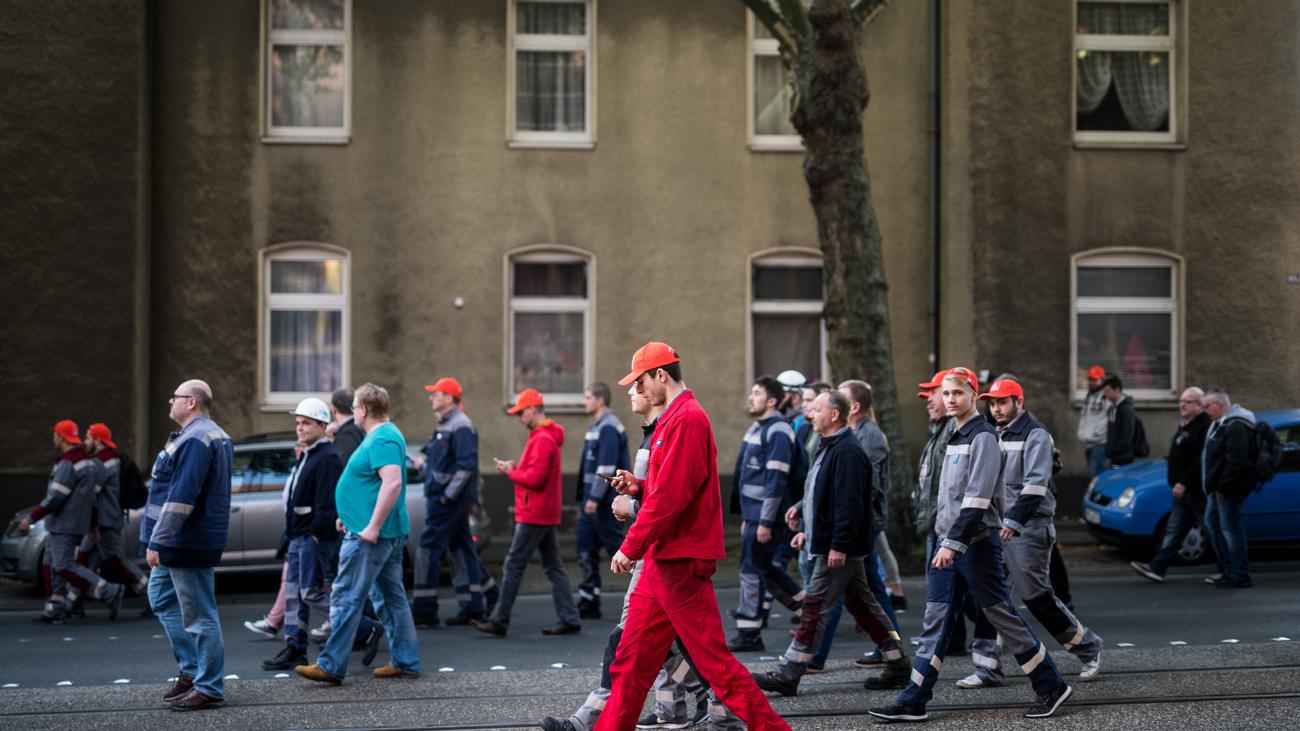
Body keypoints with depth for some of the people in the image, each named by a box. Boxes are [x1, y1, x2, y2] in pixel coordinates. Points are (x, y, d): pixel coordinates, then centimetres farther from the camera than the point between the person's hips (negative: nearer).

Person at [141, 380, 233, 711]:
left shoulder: (195, 440, -19)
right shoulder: (215, 436, 16)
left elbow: (182, 497, -26)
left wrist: (158, 541, -23)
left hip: (187, 544, -11)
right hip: (178, 546, 11)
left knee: (199, 616, -4)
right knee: (162, 599, 20)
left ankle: (209, 688, 2)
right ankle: (191, 670, 24)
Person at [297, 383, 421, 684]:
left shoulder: (382, 440, -17)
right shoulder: (385, 435, 16)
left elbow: (393, 483, -29)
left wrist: (372, 527, -27)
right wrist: (352, 517, 26)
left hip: (369, 536, -11)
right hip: (389, 533, 11)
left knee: (346, 598, -6)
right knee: (391, 597, 12)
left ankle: (331, 666, -3)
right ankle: (406, 663, 16)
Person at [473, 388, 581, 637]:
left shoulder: (542, 439, -17)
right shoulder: (547, 436, 16)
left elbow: (535, 478, -24)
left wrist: (511, 472, -9)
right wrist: (515, 468, 6)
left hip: (534, 515, -10)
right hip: (547, 514, 10)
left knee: (513, 566, -5)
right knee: (553, 566, 10)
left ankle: (499, 621, 0)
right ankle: (570, 619, 10)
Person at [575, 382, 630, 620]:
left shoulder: (609, 428, -15)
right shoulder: (596, 426, 16)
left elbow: (606, 467, -22)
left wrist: (595, 498, -24)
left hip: (605, 502, -10)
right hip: (593, 501, 10)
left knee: (615, 545, -4)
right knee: (586, 551, 8)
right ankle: (589, 602, 12)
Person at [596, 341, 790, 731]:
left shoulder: (686, 420, -15)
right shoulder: (674, 418, 17)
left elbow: (671, 495, -21)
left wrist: (631, 547, -16)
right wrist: (639, 486, 8)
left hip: (681, 562, -10)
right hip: (661, 560, 10)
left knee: (713, 659, -6)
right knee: (632, 658, 11)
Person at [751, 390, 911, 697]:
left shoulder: (847, 452, -18)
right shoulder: (830, 447, 16)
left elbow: (849, 503, -24)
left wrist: (838, 545, -26)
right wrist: (803, 509, 20)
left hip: (840, 547, -11)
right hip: (834, 544, 11)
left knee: (815, 607, -8)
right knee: (861, 603, 14)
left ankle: (787, 675, -6)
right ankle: (898, 665, 21)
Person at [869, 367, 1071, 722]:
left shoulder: (983, 437, -12)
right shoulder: (955, 437, 16)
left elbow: (978, 496, -21)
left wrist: (955, 543, -26)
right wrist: (945, 542, 17)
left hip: (976, 543, -8)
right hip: (948, 544, 8)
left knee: (1003, 616, -1)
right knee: (935, 623, 5)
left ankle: (1051, 687, 12)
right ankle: (913, 702, 4)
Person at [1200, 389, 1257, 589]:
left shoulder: (1235, 427, -20)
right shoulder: (1221, 424, 16)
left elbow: (1235, 461, -26)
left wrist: (1222, 487, -23)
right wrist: (1213, 486, 21)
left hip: (1229, 489, -12)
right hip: (1218, 487, 12)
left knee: (1230, 528, -8)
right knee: (1212, 522, 18)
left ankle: (1239, 576, -4)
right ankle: (1227, 570, 25)